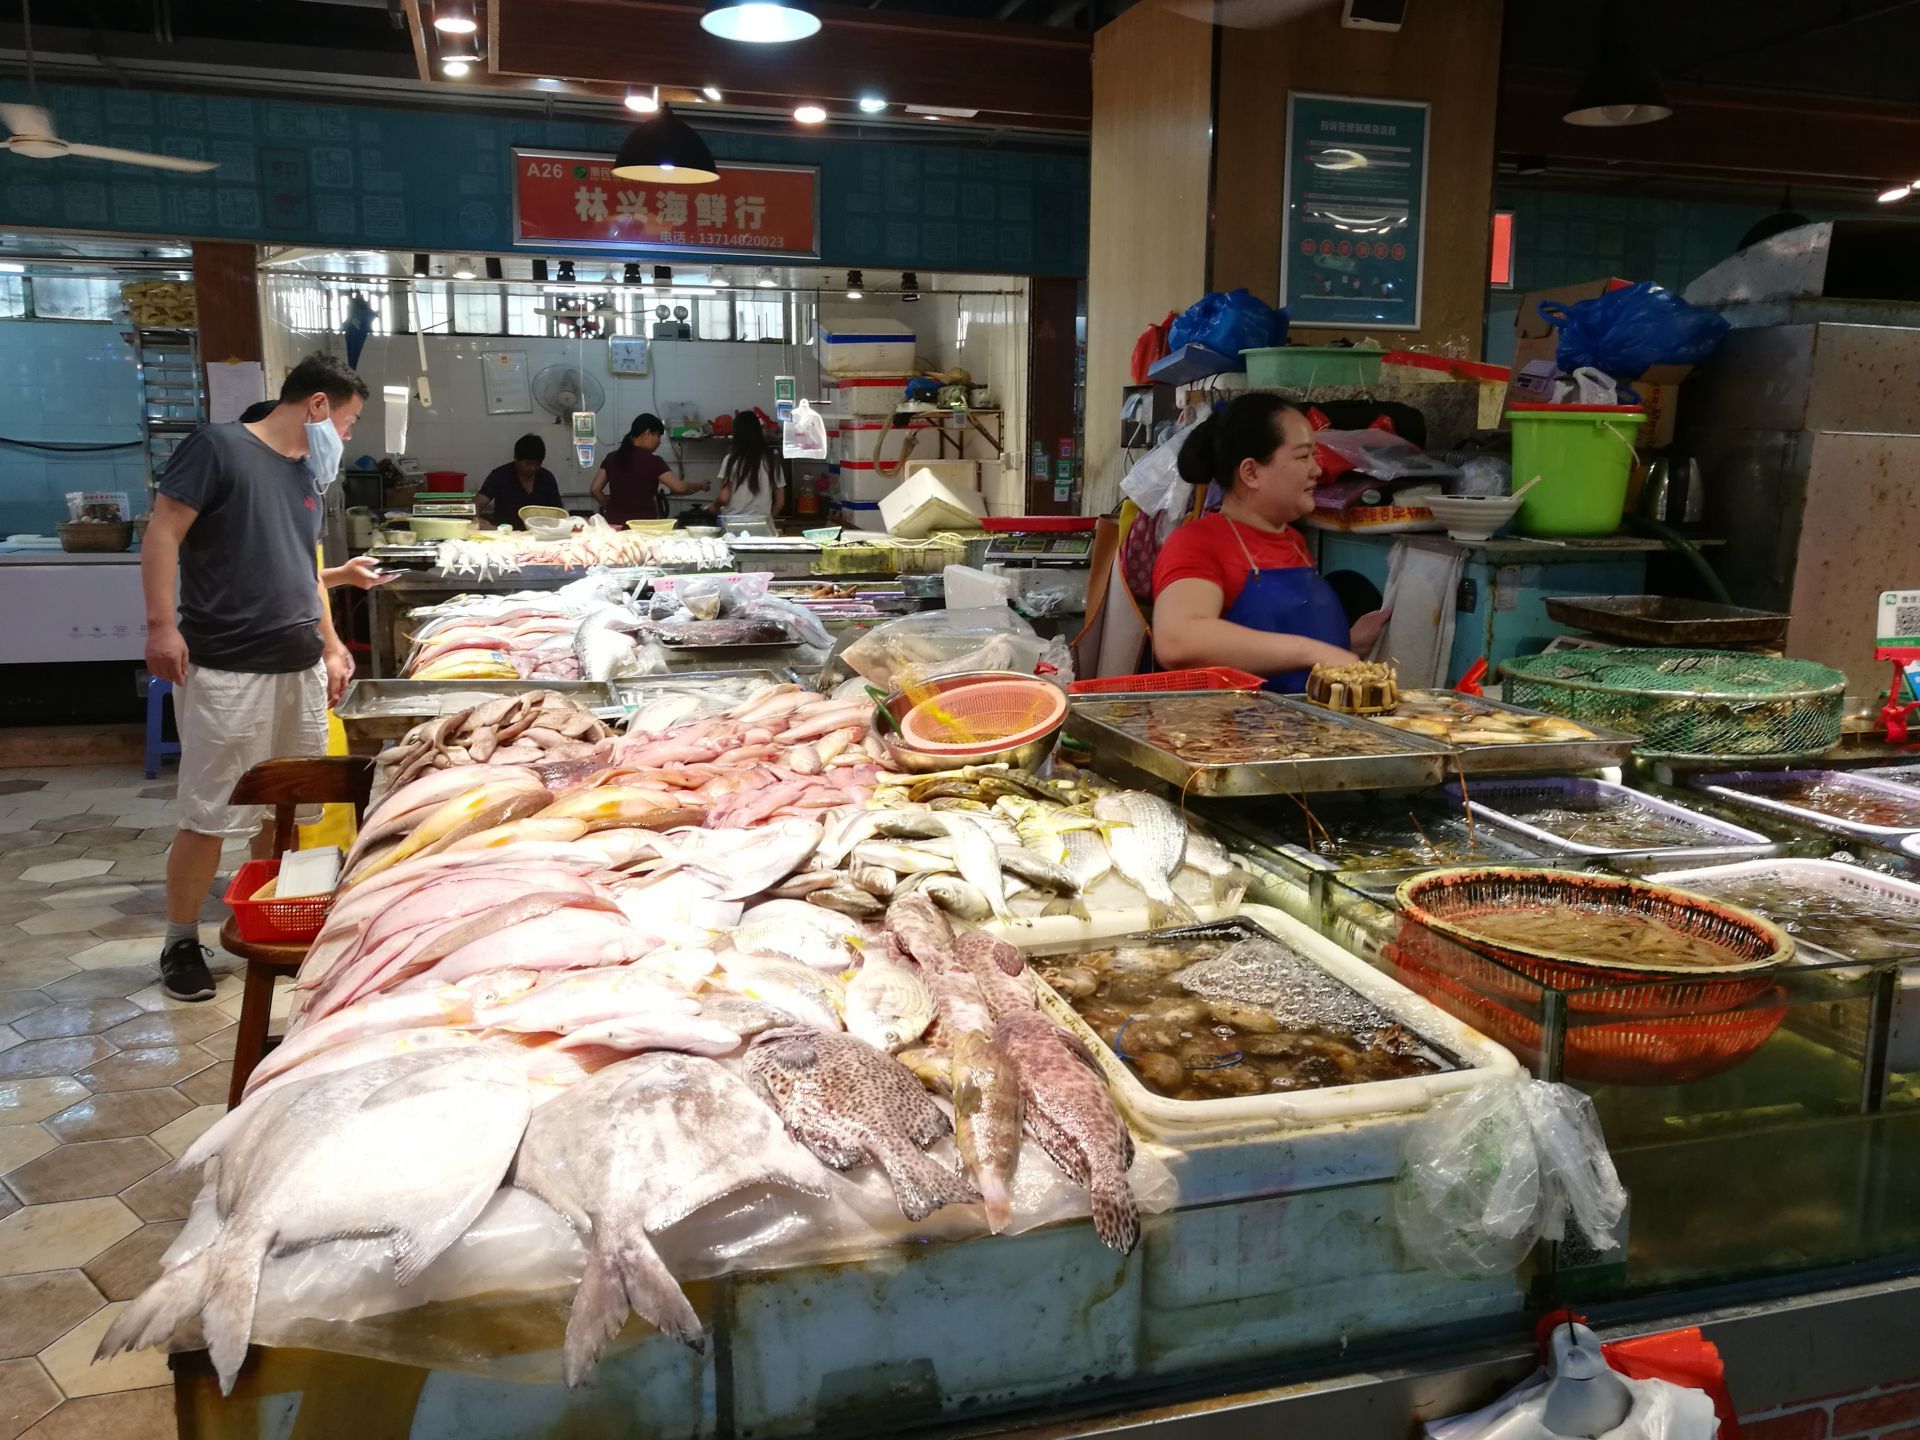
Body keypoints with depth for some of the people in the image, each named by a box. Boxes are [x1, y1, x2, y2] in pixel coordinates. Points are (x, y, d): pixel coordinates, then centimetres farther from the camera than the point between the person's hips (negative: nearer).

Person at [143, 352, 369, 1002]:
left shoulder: (308, 473, 18)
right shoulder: (218, 447, -5)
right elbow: (163, 533, -9)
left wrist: (331, 644, 21)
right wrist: (162, 625, -17)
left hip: (300, 667, 7)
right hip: (227, 671, -7)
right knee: (209, 814, -1)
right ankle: (180, 941, 13)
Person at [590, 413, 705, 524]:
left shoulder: (612, 458, 9)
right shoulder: (651, 461, -7)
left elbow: (595, 489, 9)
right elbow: (680, 487, -12)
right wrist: (700, 485, 6)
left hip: (615, 522, 6)